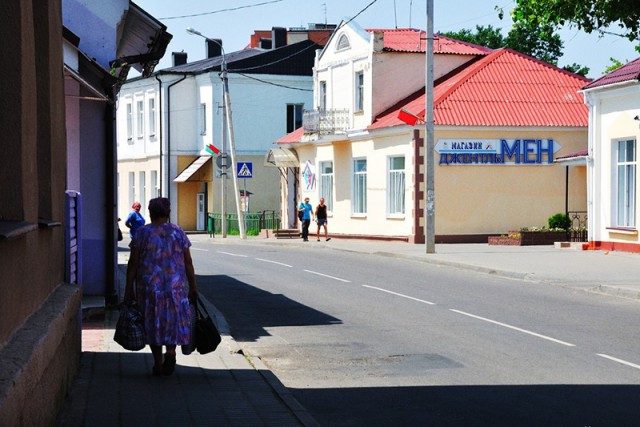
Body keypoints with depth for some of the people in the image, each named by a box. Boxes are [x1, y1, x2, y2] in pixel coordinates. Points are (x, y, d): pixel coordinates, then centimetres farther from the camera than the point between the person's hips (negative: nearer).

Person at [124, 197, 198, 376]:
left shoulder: (142, 233, -2)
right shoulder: (178, 232, 1)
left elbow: (133, 264, -4)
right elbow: (188, 263, 1)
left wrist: (128, 289, 2)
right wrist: (193, 288, 8)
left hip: (148, 286, 0)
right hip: (175, 286, 0)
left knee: (153, 322, 10)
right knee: (174, 320, 13)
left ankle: (158, 363, 12)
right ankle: (171, 351, -11)